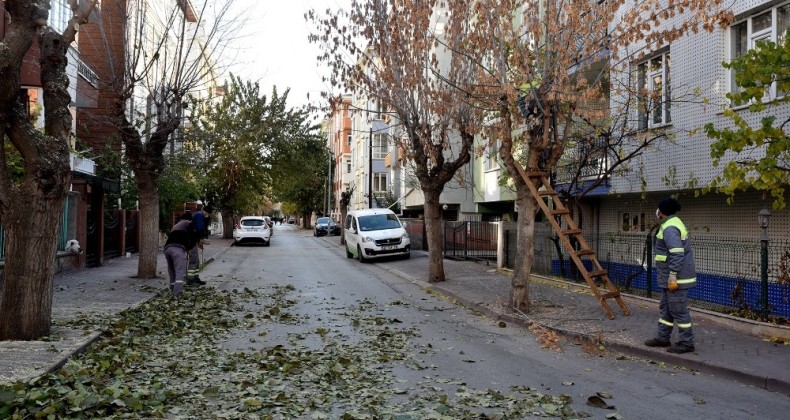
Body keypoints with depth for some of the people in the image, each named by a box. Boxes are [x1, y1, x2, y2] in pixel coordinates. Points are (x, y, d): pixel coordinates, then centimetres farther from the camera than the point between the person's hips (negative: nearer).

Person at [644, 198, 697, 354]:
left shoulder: (669, 228, -19)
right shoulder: (673, 224, 15)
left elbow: (677, 253, -28)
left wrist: (673, 275, -26)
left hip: (676, 278, -11)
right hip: (669, 277, 11)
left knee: (678, 310, -3)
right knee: (665, 308, 17)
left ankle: (686, 343, 5)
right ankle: (662, 338, 25)